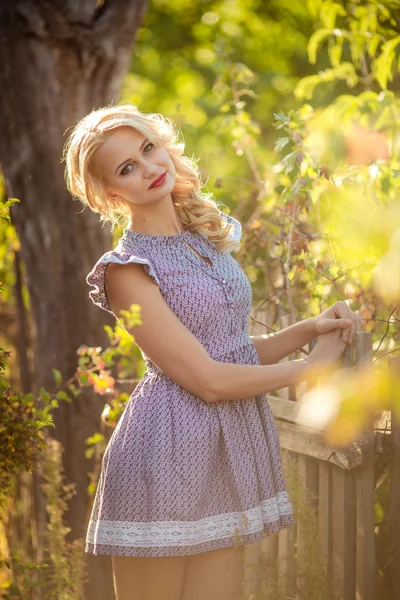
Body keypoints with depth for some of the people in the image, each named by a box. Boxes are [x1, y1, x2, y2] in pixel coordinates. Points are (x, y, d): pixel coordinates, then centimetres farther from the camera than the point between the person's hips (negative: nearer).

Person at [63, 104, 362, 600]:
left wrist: (310, 328, 2)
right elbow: (207, 378, -15)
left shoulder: (210, 238, 13)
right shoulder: (126, 268, -11)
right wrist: (312, 365, -5)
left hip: (233, 447, 7)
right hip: (168, 453, -7)